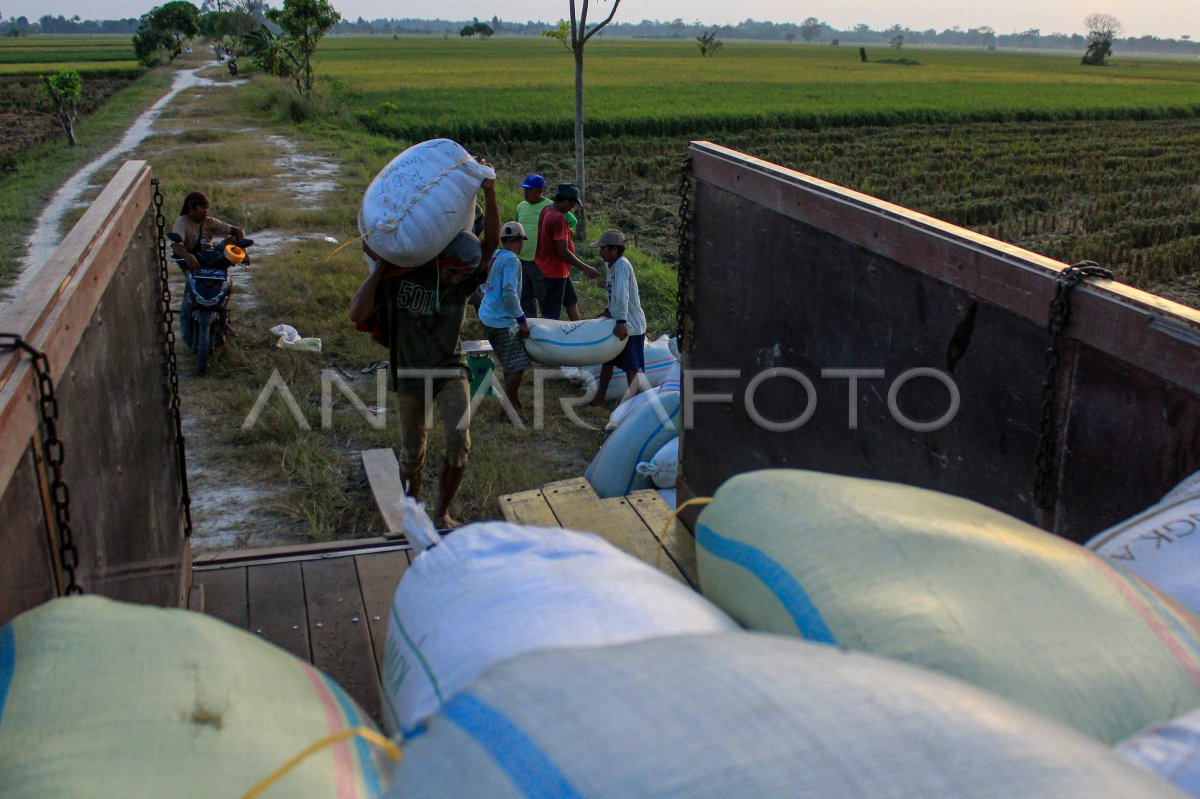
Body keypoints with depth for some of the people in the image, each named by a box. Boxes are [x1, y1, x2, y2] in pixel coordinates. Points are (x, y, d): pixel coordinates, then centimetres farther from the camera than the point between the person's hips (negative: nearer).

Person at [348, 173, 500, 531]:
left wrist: (489, 193, -30)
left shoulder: (463, 280, -8)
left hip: (451, 370, 1)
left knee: (459, 442, -14)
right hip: (410, 374, -1)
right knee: (412, 451, 9)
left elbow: (491, 242, -21)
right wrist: (379, 269, -22)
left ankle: (442, 513, 6)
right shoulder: (400, 276, -14)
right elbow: (357, 313, -20)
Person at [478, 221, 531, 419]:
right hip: (501, 321, -9)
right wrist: (522, 319, -17)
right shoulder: (511, 260, -15)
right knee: (517, 366, -3)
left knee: (510, 364, 21)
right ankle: (508, 409, 1)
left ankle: (513, 401, 31)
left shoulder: (494, 256, 11)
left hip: (487, 316, 9)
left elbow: (483, 285, 22)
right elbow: (509, 292, -24)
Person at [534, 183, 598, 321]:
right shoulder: (559, 218, -26)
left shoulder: (546, 210, 3)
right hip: (555, 271, -10)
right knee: (551, 314, -4)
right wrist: (586, 269, -22)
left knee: (571, 300, 26)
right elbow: (563, 252, -27)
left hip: (559, 269, 10)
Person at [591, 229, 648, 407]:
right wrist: (610, 310, 1)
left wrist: (621, 322, -35)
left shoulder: (622, 265, -23)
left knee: (631, 368, -1)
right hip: (618, 322, 10)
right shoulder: (610, 265, 5)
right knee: (608, 360, 18)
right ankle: (599, 398, 30)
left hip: (631, 326, -10)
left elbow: (622, 295, -31)